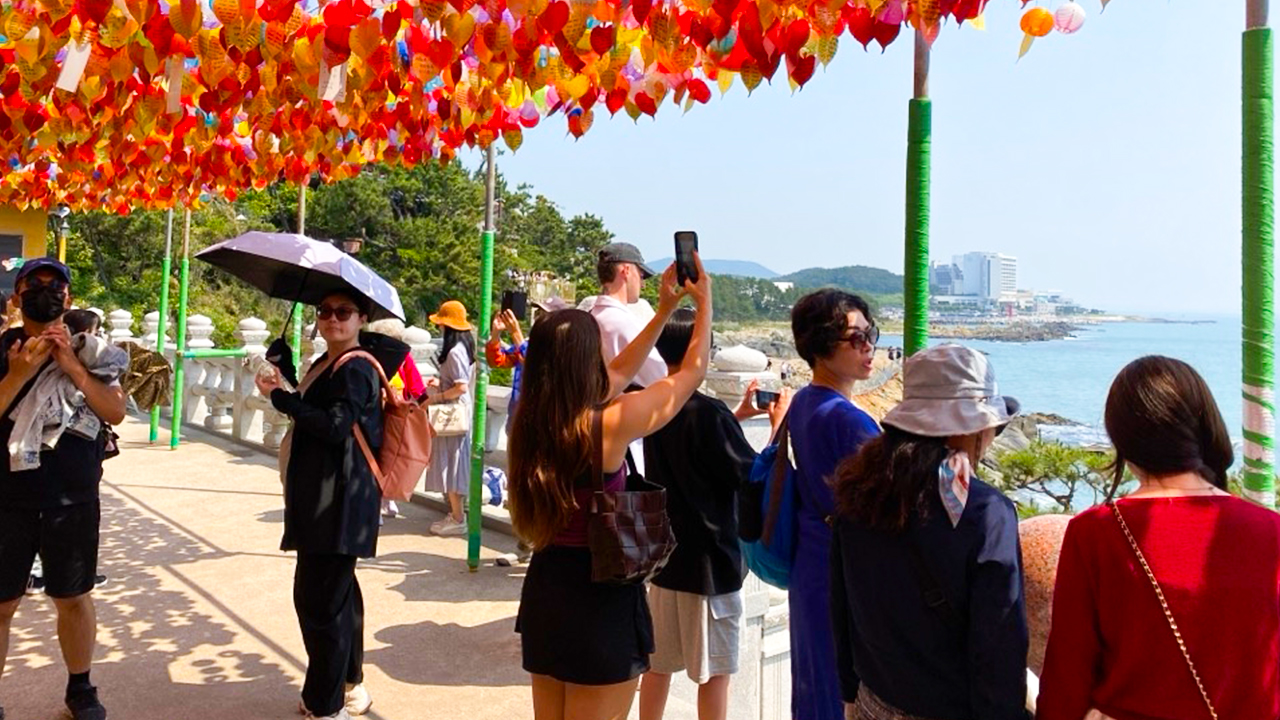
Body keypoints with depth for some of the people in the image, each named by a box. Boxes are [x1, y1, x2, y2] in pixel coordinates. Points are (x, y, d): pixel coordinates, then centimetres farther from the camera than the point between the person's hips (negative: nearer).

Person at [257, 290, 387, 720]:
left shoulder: (356, 369, -13)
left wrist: (279, 397, -19)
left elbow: (335, 426, -24)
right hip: (323, 498, 11)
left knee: (320, 597, -6)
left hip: (339, 502, -11)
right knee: (338, 591, 20)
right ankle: (349, 684, 36)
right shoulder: (323, 364, 16)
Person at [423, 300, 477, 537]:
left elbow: (461, 387, -24)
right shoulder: (465, 346, 9)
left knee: (451, 461, -3)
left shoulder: (455, 351, -20)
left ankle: (457, 519, 3)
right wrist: (439, 389, 16)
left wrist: (437, 397, -14)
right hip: (460, 410, 10)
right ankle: (456, 513, 23)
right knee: (454, 461, 15)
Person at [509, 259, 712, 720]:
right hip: (601, 598, -7)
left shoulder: (532, 419, -3)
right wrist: (705, 302, 8)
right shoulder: (609, 424, -21)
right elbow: (693, 373, -6)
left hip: (544, 591, 7)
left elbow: (617, 375, 12)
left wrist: (664, 312, 15)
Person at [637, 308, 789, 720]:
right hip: (709, 561, -7)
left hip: (664, 555, 7)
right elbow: (754, 479, -15)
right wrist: (779, 424, -4)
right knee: (715, 671, 9)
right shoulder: (708, 413, -22)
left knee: (659, 663, 17)